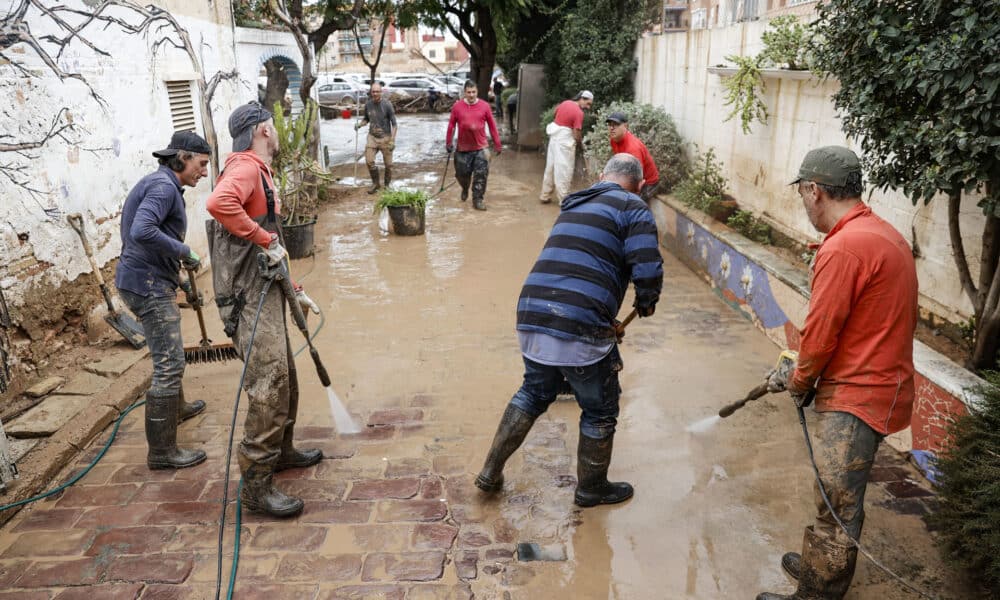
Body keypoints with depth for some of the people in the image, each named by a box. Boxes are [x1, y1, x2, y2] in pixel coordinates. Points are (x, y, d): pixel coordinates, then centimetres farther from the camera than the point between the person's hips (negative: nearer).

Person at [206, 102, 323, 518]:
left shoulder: (260, 173, 20)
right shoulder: (245, 169, -12)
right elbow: (218, 203, -37)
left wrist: (295, 290, 23)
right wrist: (266, 240, -28)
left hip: (267, 295, 10)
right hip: (249, 300, -10)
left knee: (285, 379, 20)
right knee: (269, 386, -11)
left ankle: (281, 450, 38)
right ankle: (256, 484, -3)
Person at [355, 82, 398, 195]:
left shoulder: (387, 104, -11)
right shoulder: (368, 104, 1)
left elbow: (394, 123, -8)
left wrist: (392, 140, -15)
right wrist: (360, 124, -4)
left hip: (385, 137, -3)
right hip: (372, 137, 3)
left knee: (388, 164, 3)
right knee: (369, 161, -6)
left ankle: (387, 184, 24)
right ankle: (375, 183, 15)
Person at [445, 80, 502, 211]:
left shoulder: (484, 106, -2)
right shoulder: (457, 106, -2)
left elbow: (492, 126, 3)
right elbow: (451, 125, 4)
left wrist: (497, 144, 4)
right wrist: (448, 143, 4)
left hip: (480, 147, -1)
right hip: (463, 148, 1)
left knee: (481, 175, -3)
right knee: (462, 173, 11)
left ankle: (478, 200, 9)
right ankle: (465, 189, 43)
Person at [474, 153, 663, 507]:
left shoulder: (574, 206, 23)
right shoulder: (633, 209, 1)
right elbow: (648, 271, -13)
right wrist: (646, 304, 10)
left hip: (531, 317, 7)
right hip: (580, 330, -7)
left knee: (533, 395, 29)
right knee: (600, 411, 16)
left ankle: (490, 474, 34)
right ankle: (591, 489, 35)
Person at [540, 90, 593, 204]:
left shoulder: (565, 102, 4)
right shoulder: (579, 113, -18)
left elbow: (555, 113, 21)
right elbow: (576, 135, -19)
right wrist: (581, 145, -2)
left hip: (554, 137, 8)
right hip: (565, 142, -8)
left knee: (551, 167, 15)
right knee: (564, 170, -2)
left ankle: (545, 196, 23)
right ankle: (563, 200, 1)